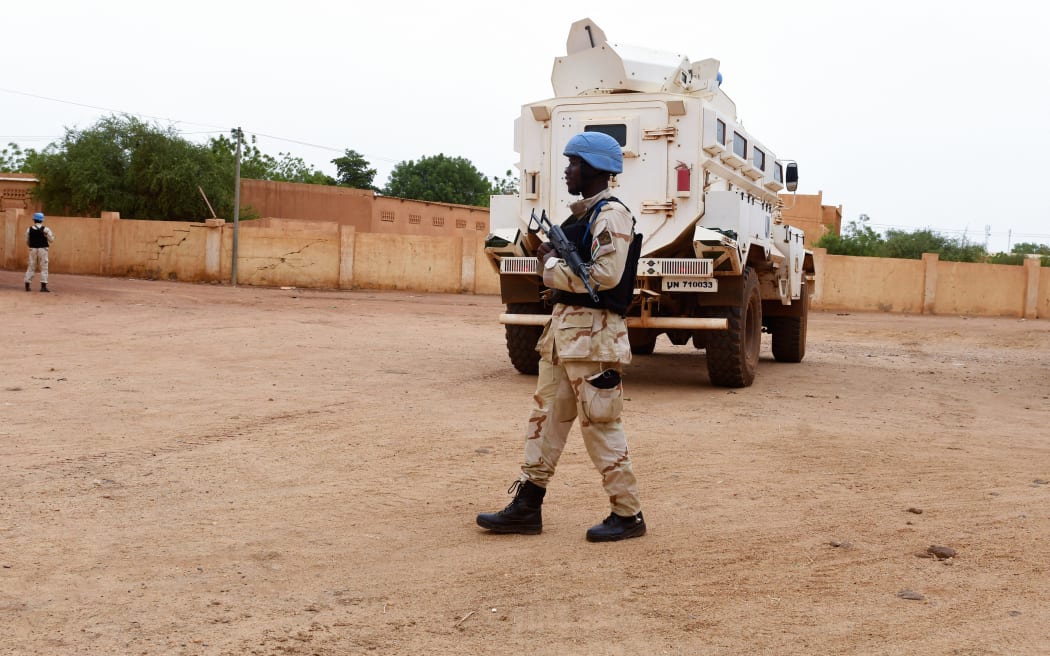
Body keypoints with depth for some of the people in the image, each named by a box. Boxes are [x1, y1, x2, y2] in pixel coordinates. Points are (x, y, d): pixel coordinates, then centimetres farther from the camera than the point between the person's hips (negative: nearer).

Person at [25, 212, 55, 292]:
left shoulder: (29, 229, 1)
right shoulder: (46, 229, -7)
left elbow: (27, 241, 6)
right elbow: (51, 240, -5)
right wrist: (52, 235, 16)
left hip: (32, 249, 3)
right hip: (42, 249, -3)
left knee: (31, 267, 10)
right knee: (44, 267, 2)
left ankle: (27, 285, 8)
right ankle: (43, 286, -4)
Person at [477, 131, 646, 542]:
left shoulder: (611, 214, -12)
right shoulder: (582, 213, 18)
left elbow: (607, 274, -23)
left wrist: (553, 270, -12)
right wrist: (554, 259, 4)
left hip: (593, 331, -10)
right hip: (563, 325, 10)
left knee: (600, 424, -3)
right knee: (546, 418, 10)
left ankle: (627, 513, 8)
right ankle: (527, 507, 17)